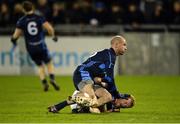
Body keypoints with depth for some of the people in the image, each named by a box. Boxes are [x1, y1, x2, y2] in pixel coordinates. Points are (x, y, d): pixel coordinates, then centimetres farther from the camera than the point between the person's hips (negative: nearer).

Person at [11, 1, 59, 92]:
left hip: (30, 48, 1)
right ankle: (52, 79, -10)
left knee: (40, 66, 18)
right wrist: (53, 36, 3)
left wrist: (14, 40, 18)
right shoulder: (39, 18, -3)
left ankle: (44, 83, 1)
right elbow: (49, 28, -15)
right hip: (41, 46, -1)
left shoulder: (21, 21, -1)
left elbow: (15, 36, -5)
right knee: (49, 63, 15)